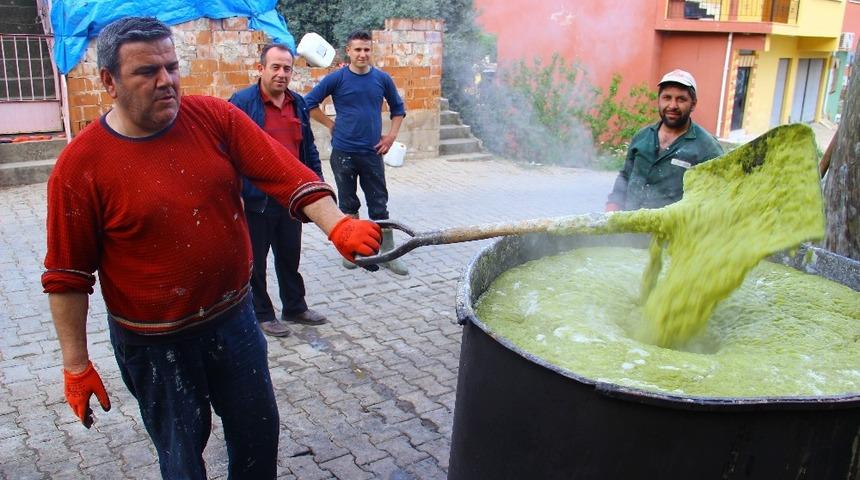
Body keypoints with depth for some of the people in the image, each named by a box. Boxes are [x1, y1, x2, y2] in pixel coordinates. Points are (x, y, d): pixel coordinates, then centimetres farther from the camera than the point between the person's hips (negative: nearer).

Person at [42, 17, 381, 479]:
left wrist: (337, 226, -29)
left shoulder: (214, 118, -7)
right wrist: (76, 364, -6)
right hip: (154, 344, -3)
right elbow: (67, 276, -9)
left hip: (232, 317, 3)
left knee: (258, 432, 19)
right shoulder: (81, 165, -15)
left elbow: (283, 172, -13)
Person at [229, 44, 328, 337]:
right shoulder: (241, 102, -11)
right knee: (256, 261, 9)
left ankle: (295, 308, 33)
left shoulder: (298, 103, 9)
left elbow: (308, 146, 17)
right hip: (256, 199, -6)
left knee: (290, 257, 18)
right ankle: (262, 314, 25)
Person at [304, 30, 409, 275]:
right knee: (348, 204, 10)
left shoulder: (382, 78, 3)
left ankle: (388, 254, 9)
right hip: (343, 152, -1)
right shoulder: (337, 78, -4)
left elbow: (398, 107, 15)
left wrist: (391, 135, 5)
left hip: (373, 152, 1)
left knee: (379, 205, 3)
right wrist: (330, 124, -2)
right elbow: (309, 103, 0)